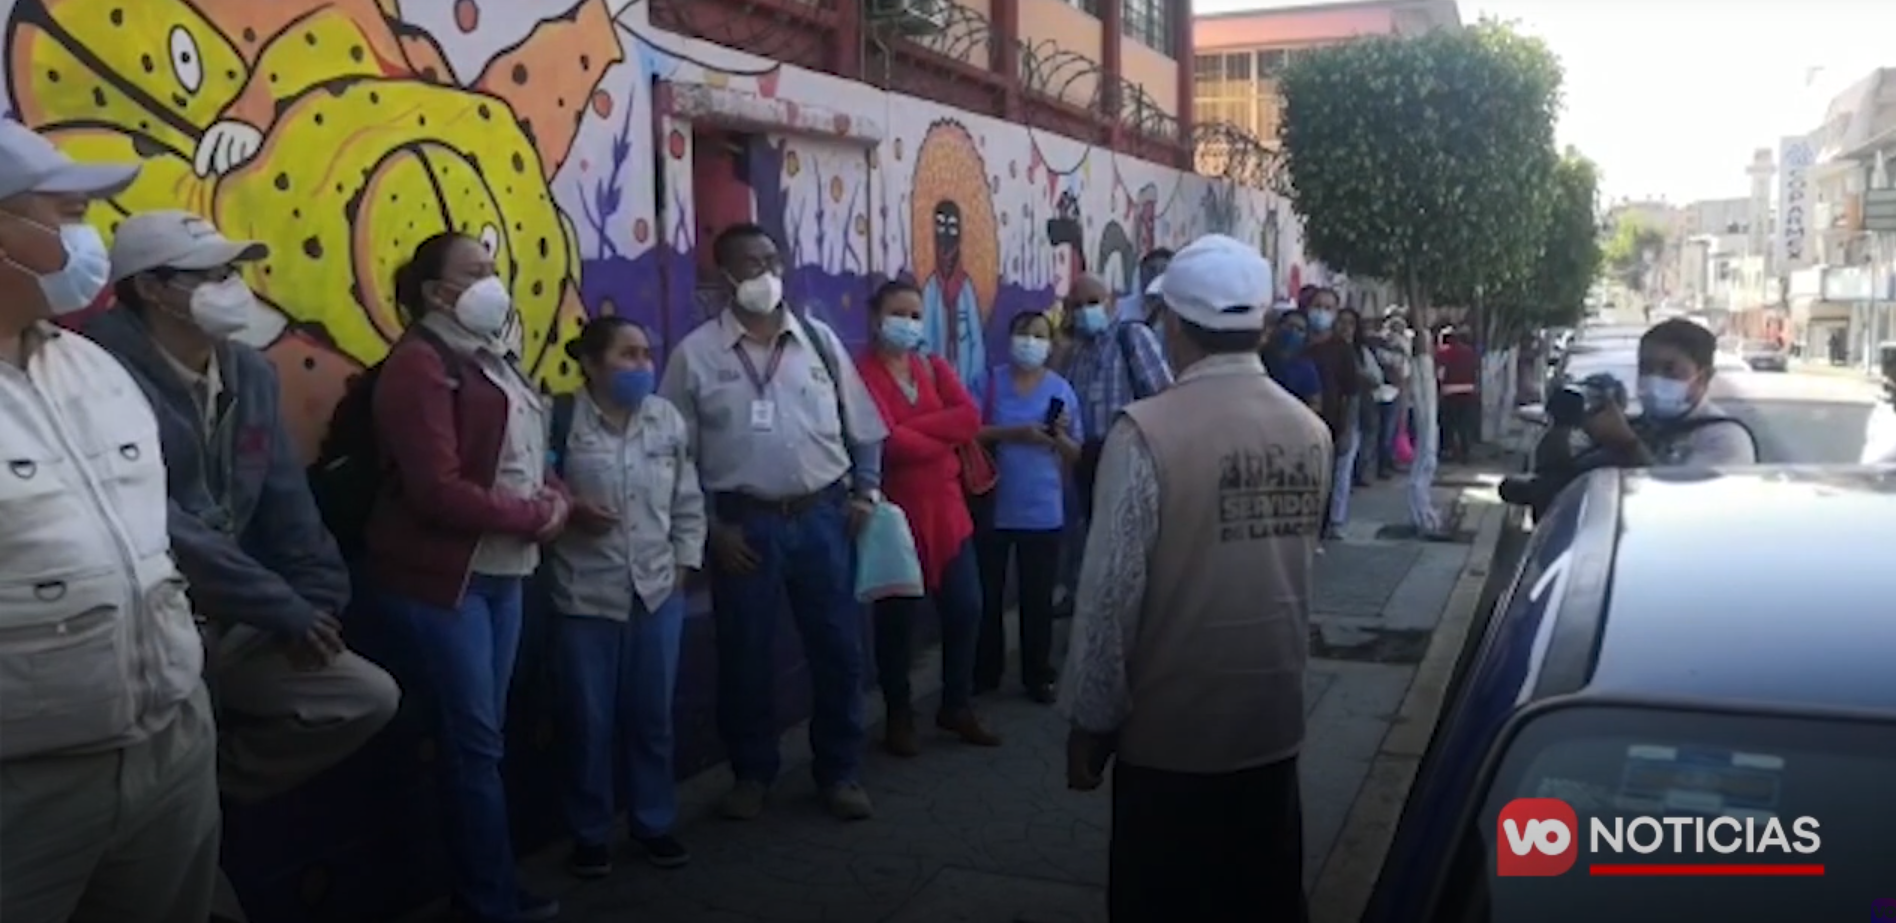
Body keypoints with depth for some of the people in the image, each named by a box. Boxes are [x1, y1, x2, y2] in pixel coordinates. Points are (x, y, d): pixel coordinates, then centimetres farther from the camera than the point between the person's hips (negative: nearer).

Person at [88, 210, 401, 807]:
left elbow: (287, 503, 10)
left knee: (370, 697, 3)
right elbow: (161, 531, -24)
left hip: (231, 622, 7)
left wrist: (319, 603, 0)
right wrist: (283, 609, -18)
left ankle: (212, 786, 14)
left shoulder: (249, 373, 7)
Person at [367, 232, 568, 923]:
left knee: (484, 737, 14)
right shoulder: (421, 364, -13)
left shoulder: (489, 358, 15)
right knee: (474, 740, -1)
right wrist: (536, 516, -14)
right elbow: (438, 490, -21)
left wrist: (554, 498, -3)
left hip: (501, 571, 9)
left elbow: (523, 455, 18)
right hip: (442, 575, -9)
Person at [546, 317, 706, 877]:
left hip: (658, 591, 3)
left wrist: (685, 562, 5)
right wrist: (567, 509, -19)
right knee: (590, 719, 6)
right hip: (586, 595, -3)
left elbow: (689, 500, 9)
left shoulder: (668, 419, 5)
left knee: (652, 715, 12)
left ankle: (654, 823, 28)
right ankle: (590, 833, 23)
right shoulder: (562, 420, -7)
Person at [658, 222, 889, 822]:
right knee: (746, 655, 8)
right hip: (745, 523, -2)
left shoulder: (819, 340, 6)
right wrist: (710, 527, -6)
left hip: (823, 516, 2)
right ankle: (752, 773, 26)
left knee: (838, 648, 6)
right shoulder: (696, 354, -2)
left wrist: (866, 491, 1)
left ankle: (840, 771, 23)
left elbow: (863, 428, 11)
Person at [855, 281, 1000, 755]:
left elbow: (970, 417, -5)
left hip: (946, 506, 6)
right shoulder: (862, 372, -8)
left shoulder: (934, 367, 12)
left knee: (966, 608, 8)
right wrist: (944, 439, -7)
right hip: (895, 510, -6)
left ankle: (957, 706, 26)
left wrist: (912, 428, -15)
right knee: (897, 617, 3)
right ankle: (899, 717, 19)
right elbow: (886, 442, -21)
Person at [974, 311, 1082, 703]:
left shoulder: (1061, 389, 2)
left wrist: (1060, 436, -16)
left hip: (1042, 510, 1)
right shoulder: (992, 381, -1)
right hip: (994, 505, 0)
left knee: (1037, 597, 7)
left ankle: (1037, 674, 21)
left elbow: (1076, 454, 5)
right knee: (987, 593, 9)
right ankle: (985, 672, 24)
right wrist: (1015, 433, -20)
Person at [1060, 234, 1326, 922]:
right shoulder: (1311, 432, -1)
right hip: (1274, 722, 6)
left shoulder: (1147, 433, -19)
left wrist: (1089, 720, -8)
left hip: (1169, 733, -5)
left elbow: (1111, 593, -17)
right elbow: (1299, 563, 8)